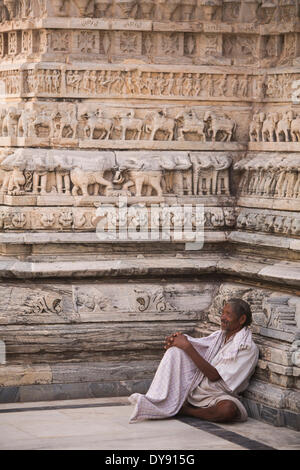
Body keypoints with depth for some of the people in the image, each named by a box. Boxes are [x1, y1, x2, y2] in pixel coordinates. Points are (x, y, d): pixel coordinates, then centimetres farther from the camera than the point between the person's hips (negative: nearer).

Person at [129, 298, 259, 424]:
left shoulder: (248, 348, -14)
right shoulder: (219, 336, 11)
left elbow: (214, 376, -20)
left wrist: (187, 346, -19)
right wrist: (175, 339, -14)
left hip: (217, 395, -6)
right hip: (195, 386, 6)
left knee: (229, 409, -41)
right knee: (175, 349, -10)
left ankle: (185, 410, -22)